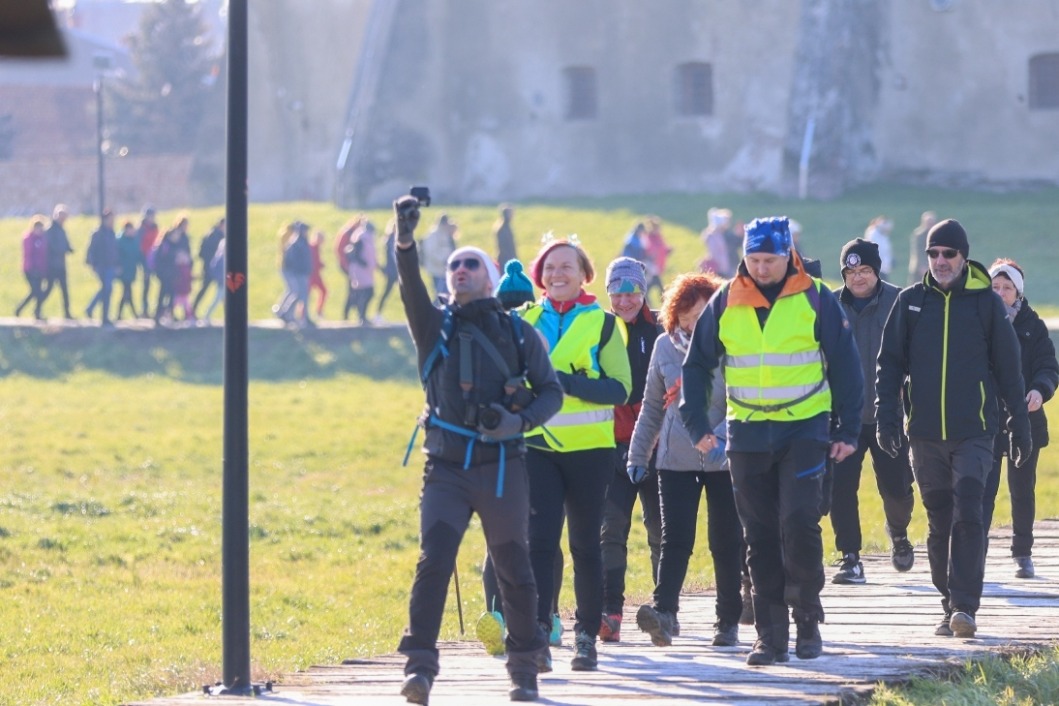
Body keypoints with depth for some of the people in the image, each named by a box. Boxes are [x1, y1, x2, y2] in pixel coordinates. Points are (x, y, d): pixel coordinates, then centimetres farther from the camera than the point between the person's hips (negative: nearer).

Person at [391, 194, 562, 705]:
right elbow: (411, 289, -9)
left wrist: (520, 419, -13)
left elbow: (551, 391, 7)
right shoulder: (435, 326, 10)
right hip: (446, 467, 0)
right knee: (433, 560, -15)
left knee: (514, 569, 3)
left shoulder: (517, 333, 9)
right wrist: (405, 242, -27)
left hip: (502, 466, 0)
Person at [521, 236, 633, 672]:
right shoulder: (527, 320, 9)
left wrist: (568, 383, -20)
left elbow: (619, 389, -8)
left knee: (585, 544, 5)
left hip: (588, 447, -2)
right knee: (539, 540, -10)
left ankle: (586, 636, 16)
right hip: (537, 444, 2)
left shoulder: (603, 322, 0)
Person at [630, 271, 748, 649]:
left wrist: (723, 435, -26)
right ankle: (664, 611, -21)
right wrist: (638, 454, 15)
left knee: (726, 543, 5)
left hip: (725, 461, -2)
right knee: (675, 539, -9)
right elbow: (653, 405, 15)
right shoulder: (666, 346, 6)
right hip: (676, 459, 2)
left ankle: (728, 622, 14)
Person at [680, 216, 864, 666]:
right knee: (760, 537, 4)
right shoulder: (726, 303, 4)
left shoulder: (815, 299, -2)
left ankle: (807, 619, 0)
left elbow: (845, 365, 3)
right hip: (747, 434, 3)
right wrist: (697, 424, 4)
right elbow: (696, 366, 12)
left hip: (805, 430, -3)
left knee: (799, 523, -15)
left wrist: (848, 430, 0)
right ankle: (770, 634, 8)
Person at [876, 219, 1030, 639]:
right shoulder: (911, 302, 6)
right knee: (939, 523, 6)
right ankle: (951, 607, 14)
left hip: (973, 432, -2)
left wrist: (1019, 426, 8)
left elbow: (1008, 368, 8)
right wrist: (886, 417, -1)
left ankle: (964, 605, -17)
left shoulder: (986, 303, 2)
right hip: (925, 433, 2)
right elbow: (890, 362, 9)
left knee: (968, 517, -13)